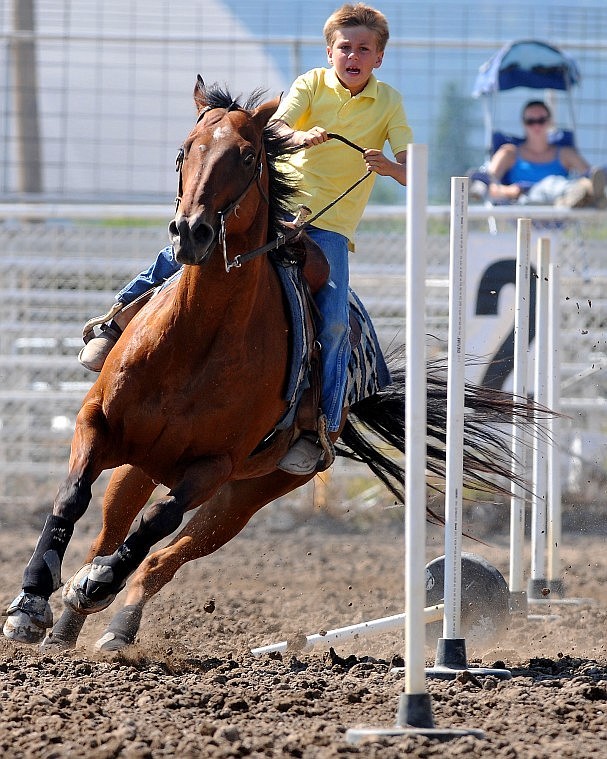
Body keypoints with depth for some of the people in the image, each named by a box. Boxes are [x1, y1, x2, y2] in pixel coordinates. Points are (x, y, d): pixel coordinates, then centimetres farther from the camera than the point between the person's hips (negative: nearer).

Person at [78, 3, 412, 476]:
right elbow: (277, 125, -17)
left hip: (331, 228, -1)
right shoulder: (312, 84, 3)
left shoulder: (389, 103, 2)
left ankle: (317, 431, -16)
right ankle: (120, 321, 4)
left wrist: (388, 166, -31)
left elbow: (410, 173, -8)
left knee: (333, 325, -20)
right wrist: (298, 137, -40)